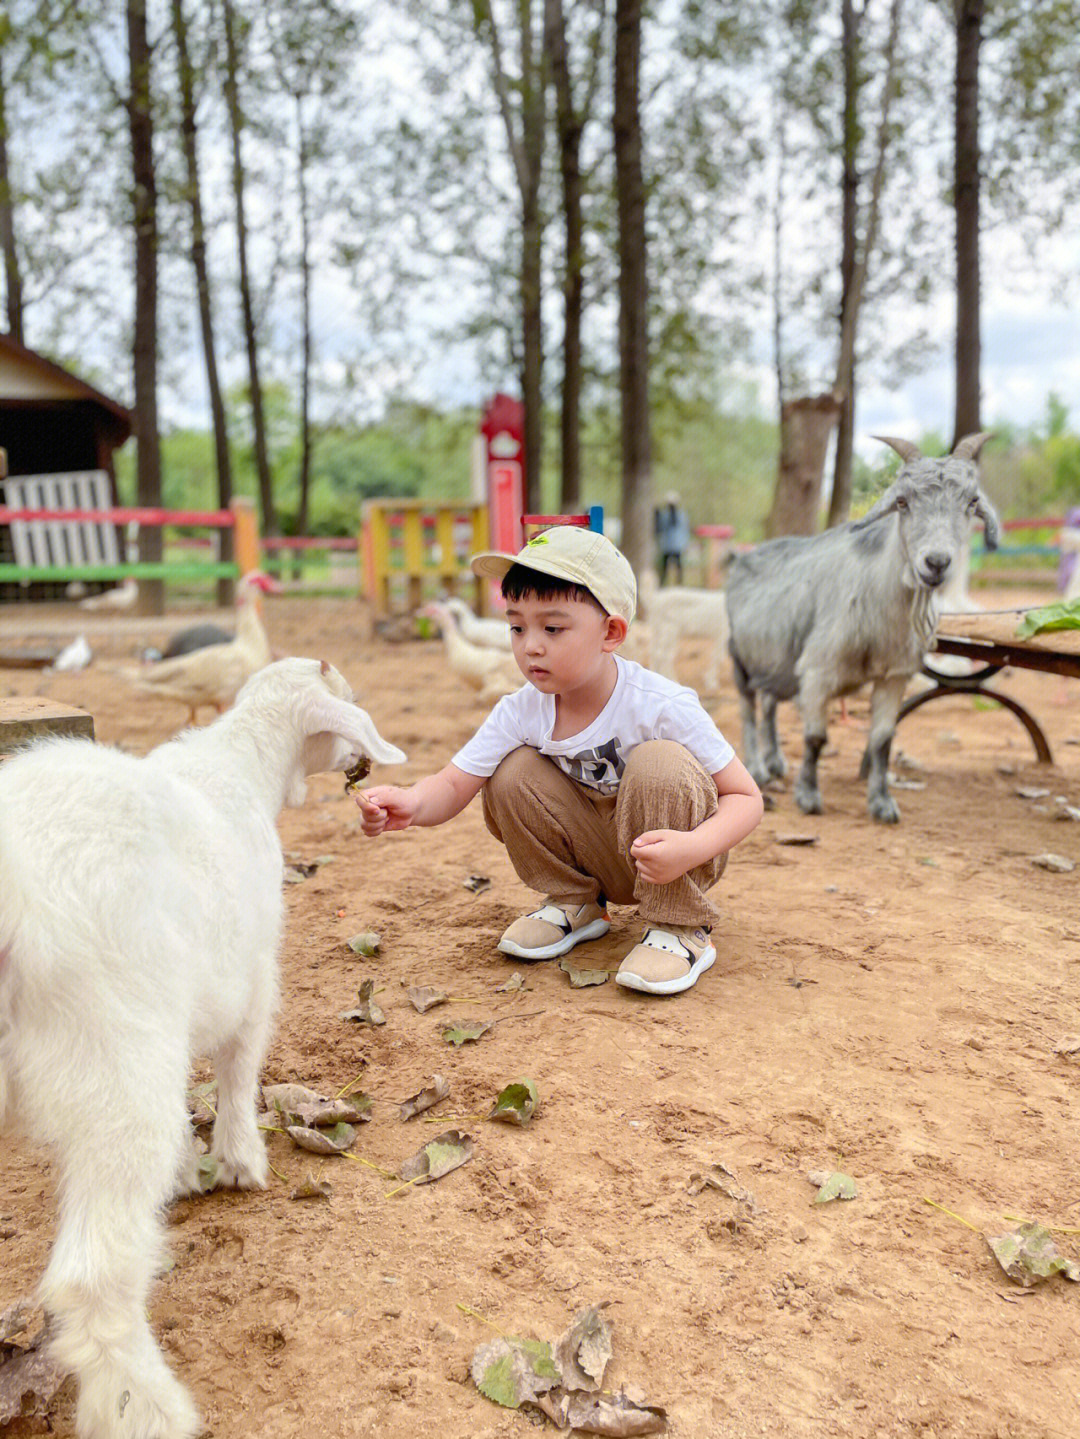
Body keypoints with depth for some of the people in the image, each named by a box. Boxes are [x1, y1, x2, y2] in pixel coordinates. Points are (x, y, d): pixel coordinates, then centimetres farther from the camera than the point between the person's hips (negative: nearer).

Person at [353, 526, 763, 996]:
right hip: (603, 859, 4)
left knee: (658, 763, -31)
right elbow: (452, 785, -17)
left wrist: (692, 847, -40)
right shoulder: (520, 712, -14)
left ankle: (680, 929, -15)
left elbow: (745, 797, -21)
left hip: (668, 853, -3)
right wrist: (411, 803, -41)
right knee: (513, 775, -16)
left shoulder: (661, 706, -26)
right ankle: (575, 902, 6)